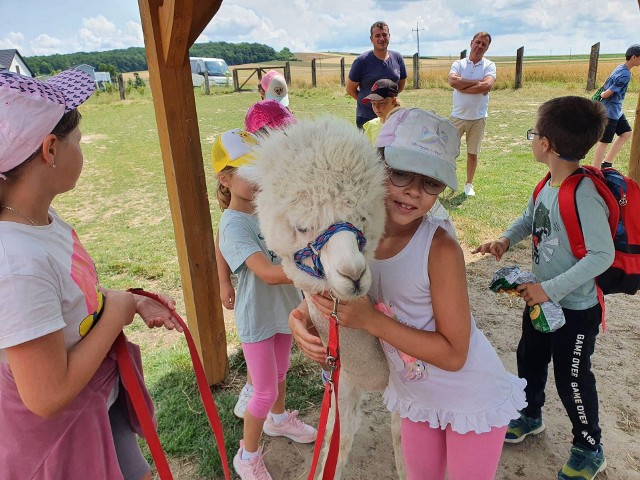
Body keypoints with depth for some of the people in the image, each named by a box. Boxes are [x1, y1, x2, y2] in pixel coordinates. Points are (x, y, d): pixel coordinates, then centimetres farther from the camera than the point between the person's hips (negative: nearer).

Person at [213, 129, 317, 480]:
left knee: (280, 374, 27)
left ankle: (278, 420, 55)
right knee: (265, 392, 7)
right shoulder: (234, 225, -27)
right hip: (257, 319, -7)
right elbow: (268, 273, -40)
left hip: (283, 308, 7)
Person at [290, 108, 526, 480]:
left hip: (473, 400, -4)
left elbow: (453, 354, -26)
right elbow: (325, 289, -2)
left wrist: (371, 320, -33)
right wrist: (302, 317, -24)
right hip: (417, 397, 5)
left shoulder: (440, 248, -30)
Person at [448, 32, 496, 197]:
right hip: (458, 116, 0)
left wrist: (462, 88, -16)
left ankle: (469, 184, 26)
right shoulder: (458, 64, 1)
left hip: (478, 117, 0)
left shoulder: (489, 66, 0)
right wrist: (477, 82, -17)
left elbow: (487, 86, -20)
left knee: (473, 153, 11)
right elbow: (453, 81, -21)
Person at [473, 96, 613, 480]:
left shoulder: (584, 196, -29)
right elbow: (531, 218, 13)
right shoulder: (548, 185, -4)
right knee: (530, 358, 23)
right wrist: (506, 240, -5)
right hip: (542, 297, 8)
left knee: (572, 379, 9)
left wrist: (550, 289, -29)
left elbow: (602, 255, -30)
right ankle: (531, 417, 49)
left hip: (576, 308, -8)